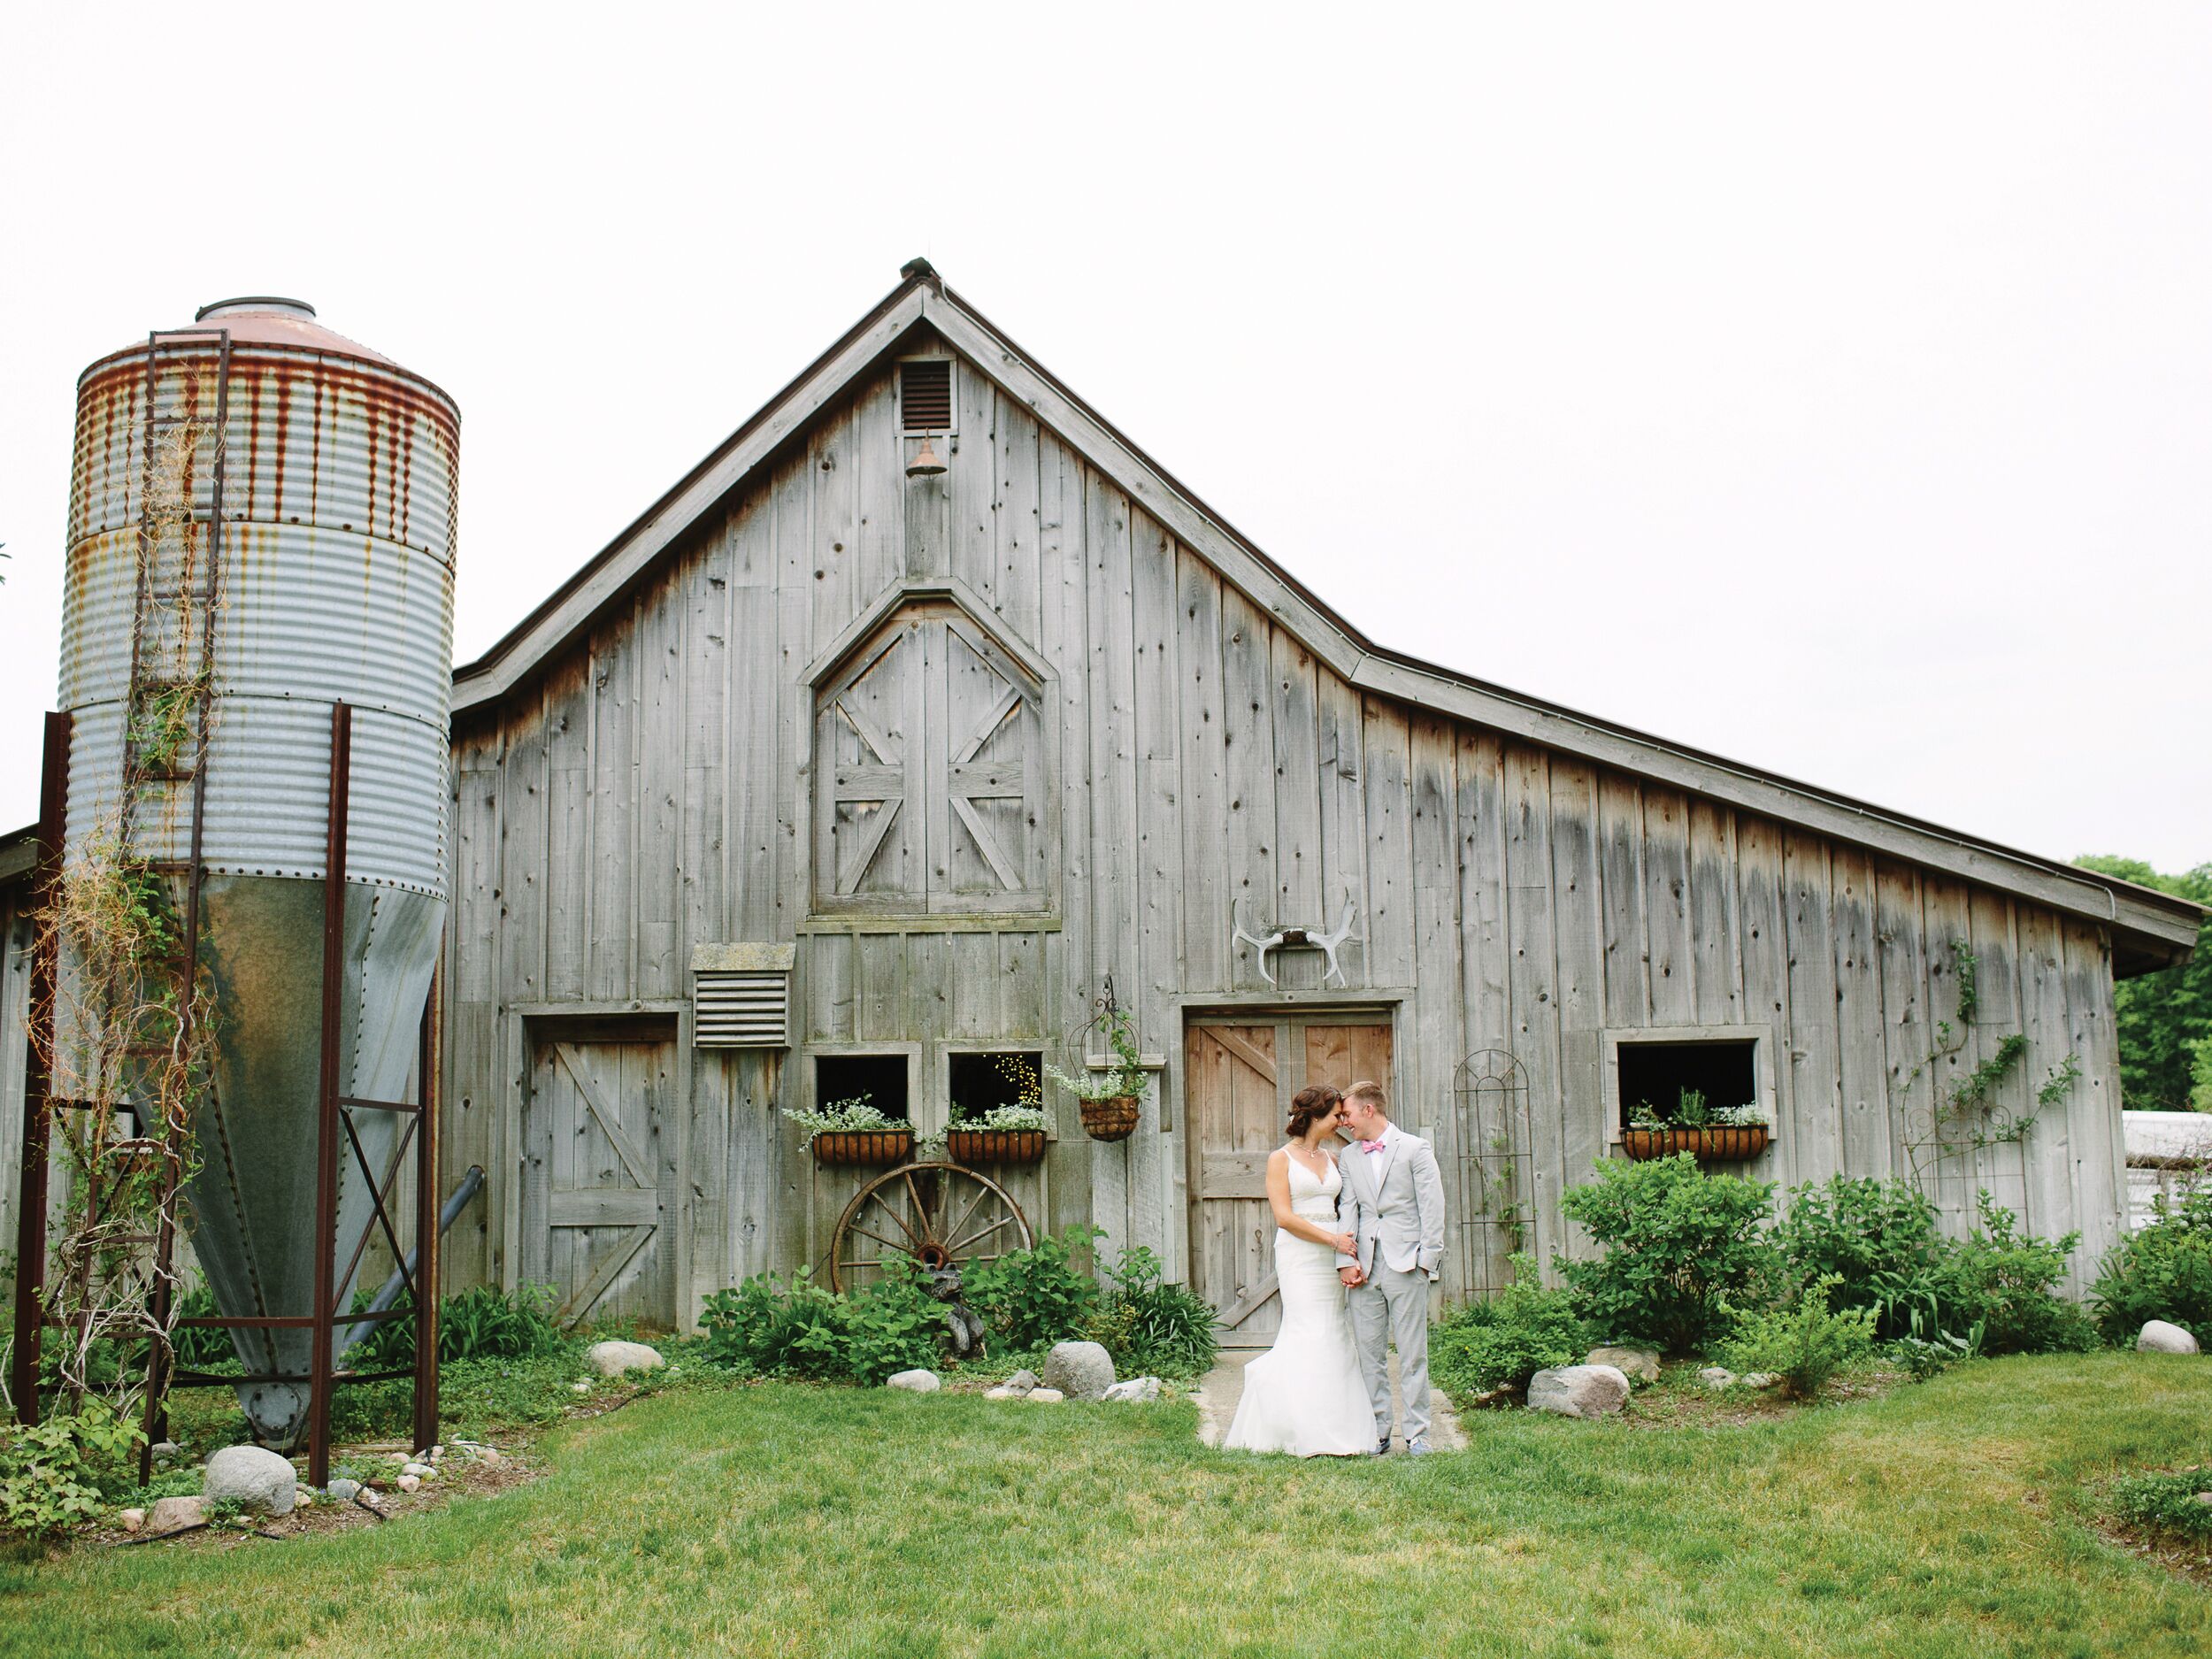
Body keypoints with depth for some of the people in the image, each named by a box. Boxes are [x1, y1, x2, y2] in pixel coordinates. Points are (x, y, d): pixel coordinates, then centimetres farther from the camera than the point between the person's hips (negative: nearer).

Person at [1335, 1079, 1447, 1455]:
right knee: (1368, 1354, 5)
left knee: (1412, 1354, 0)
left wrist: (1426, 1260, -7)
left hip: (1406, 1265, -4)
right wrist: (1346, 1261, -4)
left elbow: (1432, 1208, -1)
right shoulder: (1348, 1157, 13)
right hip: (1364, 1268, 4)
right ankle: (1377, 1433, 11)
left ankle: (1417, 1433, 7)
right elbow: (1347, 1211, 7)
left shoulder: (1415, 1149, 1)